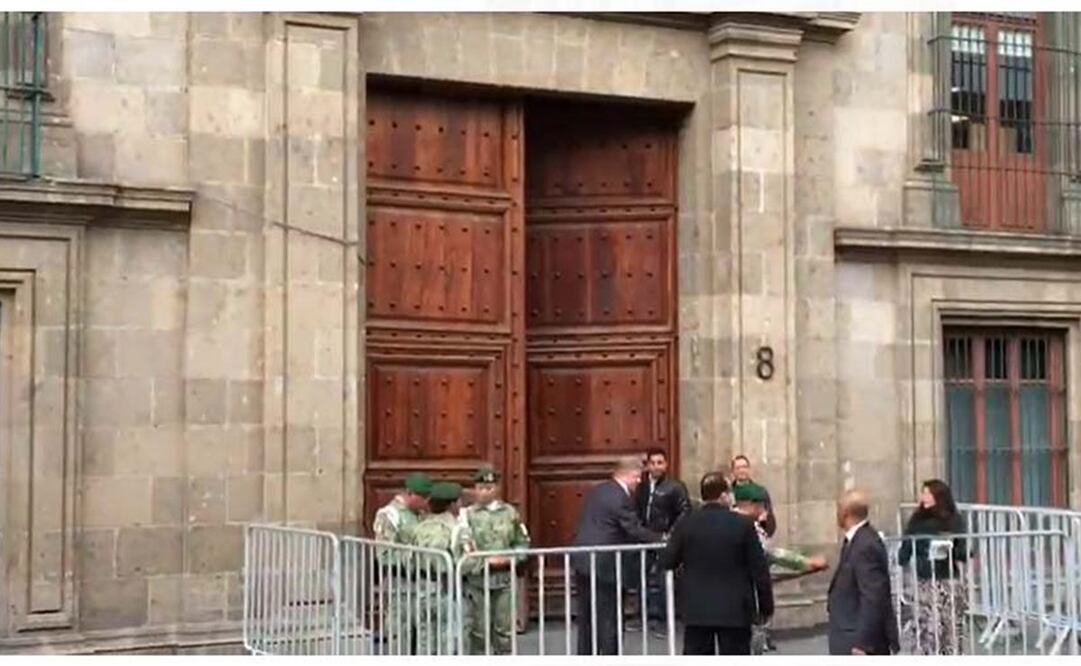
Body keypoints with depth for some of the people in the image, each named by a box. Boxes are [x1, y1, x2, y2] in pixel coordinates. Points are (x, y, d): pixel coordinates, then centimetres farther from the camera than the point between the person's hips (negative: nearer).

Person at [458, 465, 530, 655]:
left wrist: (510, 558, -6)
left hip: (505, 578, 2)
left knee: (504, 628, 4)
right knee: (479, 630, 5)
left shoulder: (510, 512, 8)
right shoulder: (467, 515, -1)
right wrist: (486, 561, -18)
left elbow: (522, 542, 12)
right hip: (477, 579, -2)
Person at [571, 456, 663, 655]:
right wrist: (660, 539, -4)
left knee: (586, 616, 14)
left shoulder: (596, 491, 13)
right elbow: (634, 530, -15)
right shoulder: (621, 498, -15)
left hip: (582, 561, 9)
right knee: (609, 617, 0)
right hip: (604, 564, -9)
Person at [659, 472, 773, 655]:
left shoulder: (685, 524, -2)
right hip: (735, 610, -2)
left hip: (696, 609, 2)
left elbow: (667, 562, 4)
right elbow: (759, 569, -5)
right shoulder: (743, 524, -8)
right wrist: (766, 605, 5)